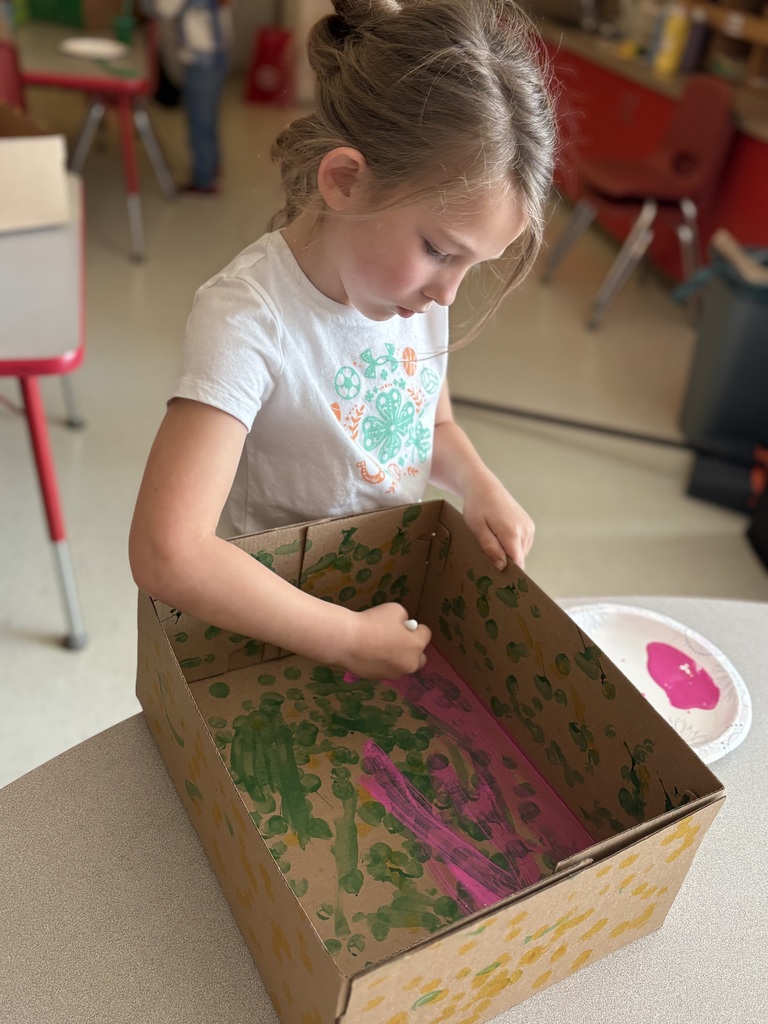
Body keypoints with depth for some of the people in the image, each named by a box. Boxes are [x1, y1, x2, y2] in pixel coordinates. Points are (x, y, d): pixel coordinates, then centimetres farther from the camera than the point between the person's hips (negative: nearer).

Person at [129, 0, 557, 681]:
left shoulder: (416, 282, -10)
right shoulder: (249, 319, -31)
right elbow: (167, 554, -38)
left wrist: (479, 485, -13)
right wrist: (350, 639, -30)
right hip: (271, 622, -5)